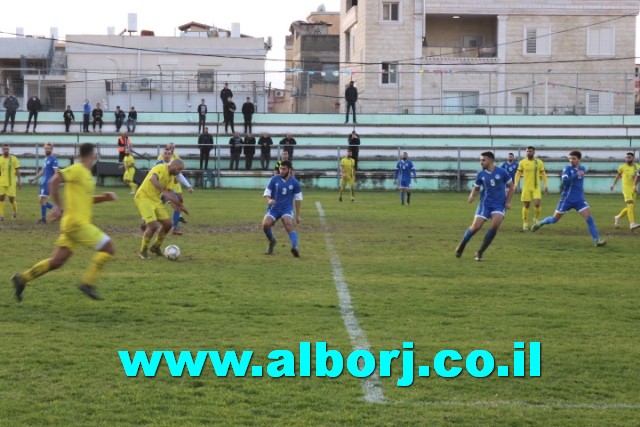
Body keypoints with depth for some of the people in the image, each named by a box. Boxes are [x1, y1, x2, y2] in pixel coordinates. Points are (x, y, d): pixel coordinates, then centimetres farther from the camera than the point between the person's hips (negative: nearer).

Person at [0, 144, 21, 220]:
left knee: (11, 199, -3)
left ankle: (15, 210, 26)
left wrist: (19, 181, -3)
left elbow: (17, 170, 0)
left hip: (11, 182, -3)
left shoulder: (14, 159, -2)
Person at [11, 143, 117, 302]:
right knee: (109, 248, -8)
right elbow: (55, 180, -22)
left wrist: (104, 197, 15)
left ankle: (22, 278, 14)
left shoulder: (85, 173, 18)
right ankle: (88, 283, -6)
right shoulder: (77, 170, -11)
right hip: (77, 223, -9)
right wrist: (59, 206, -19)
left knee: (56, 262, 9)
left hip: (72, 224, 9)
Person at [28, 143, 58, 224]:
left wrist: (51, 182, -27)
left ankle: (43, 219, 0)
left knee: (42, 200, -9)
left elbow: (56, 173, -16)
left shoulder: (53, 159, -10)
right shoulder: (46, 159, 16)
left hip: (48, 183, -9)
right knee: (43, 201, 10)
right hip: (44, 182, 9)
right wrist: (34, 178, 25)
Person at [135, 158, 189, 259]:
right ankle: (143, 251, 0)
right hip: (143, 198, -9)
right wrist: (163, 191, -46)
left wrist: (179, 206, 7)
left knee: (168, 224, 6)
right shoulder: (161, 168, -18)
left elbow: (169, 193, 15)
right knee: (153, 225, -19)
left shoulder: (171, 177, 9)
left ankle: (155, 247, 27)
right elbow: (153, 179, -38)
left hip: (155, 200, 9)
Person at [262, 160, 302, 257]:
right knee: (265, 225, -22)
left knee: (289, 225, -29)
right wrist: (269, 200, -23)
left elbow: (298, 199, 9)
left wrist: (298, 215, 8)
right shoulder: (274, 179, -1)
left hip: (287, 209, -1)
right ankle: (272, 241, 8)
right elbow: (266, 193, 2)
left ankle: (295, 247, -43)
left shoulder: (294, 183, 0)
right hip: (273, 208, 1)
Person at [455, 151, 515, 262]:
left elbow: (511, 186, 7)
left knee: (494, 226, -22)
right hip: (485, 204, 1)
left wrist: (508, 202, 0)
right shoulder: (480, 174, -1)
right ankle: (461, 246, 21)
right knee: (475, 227, -7)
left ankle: (480, 252, -8)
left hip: (499, 205, -1)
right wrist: (472, 196, -12)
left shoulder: (502, 172, -5)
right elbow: (476, 188, 11)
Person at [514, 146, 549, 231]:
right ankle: (525, 223, 12)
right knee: (526, 205, 2)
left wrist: (546, 186, 3)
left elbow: (543, 174, 8)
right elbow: (518, 173, 5)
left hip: (536, 187, 0)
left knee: (537, 204, -15)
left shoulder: (539, 162, 2)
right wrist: (516, 183, -8)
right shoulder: (522, 162, 2)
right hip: (526, 187, 1)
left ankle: (536, 218, 12)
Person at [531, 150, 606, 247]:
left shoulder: (582, 169, 8)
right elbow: (564, 181, -28)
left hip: (579, 199, 4)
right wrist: (576, 175, -31)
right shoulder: (567, 168, -10)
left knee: (589, 218, -12)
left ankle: (597, 240, -14)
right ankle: (540, 224, 37)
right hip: (567, 199, -4)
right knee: (554, 219, 9)